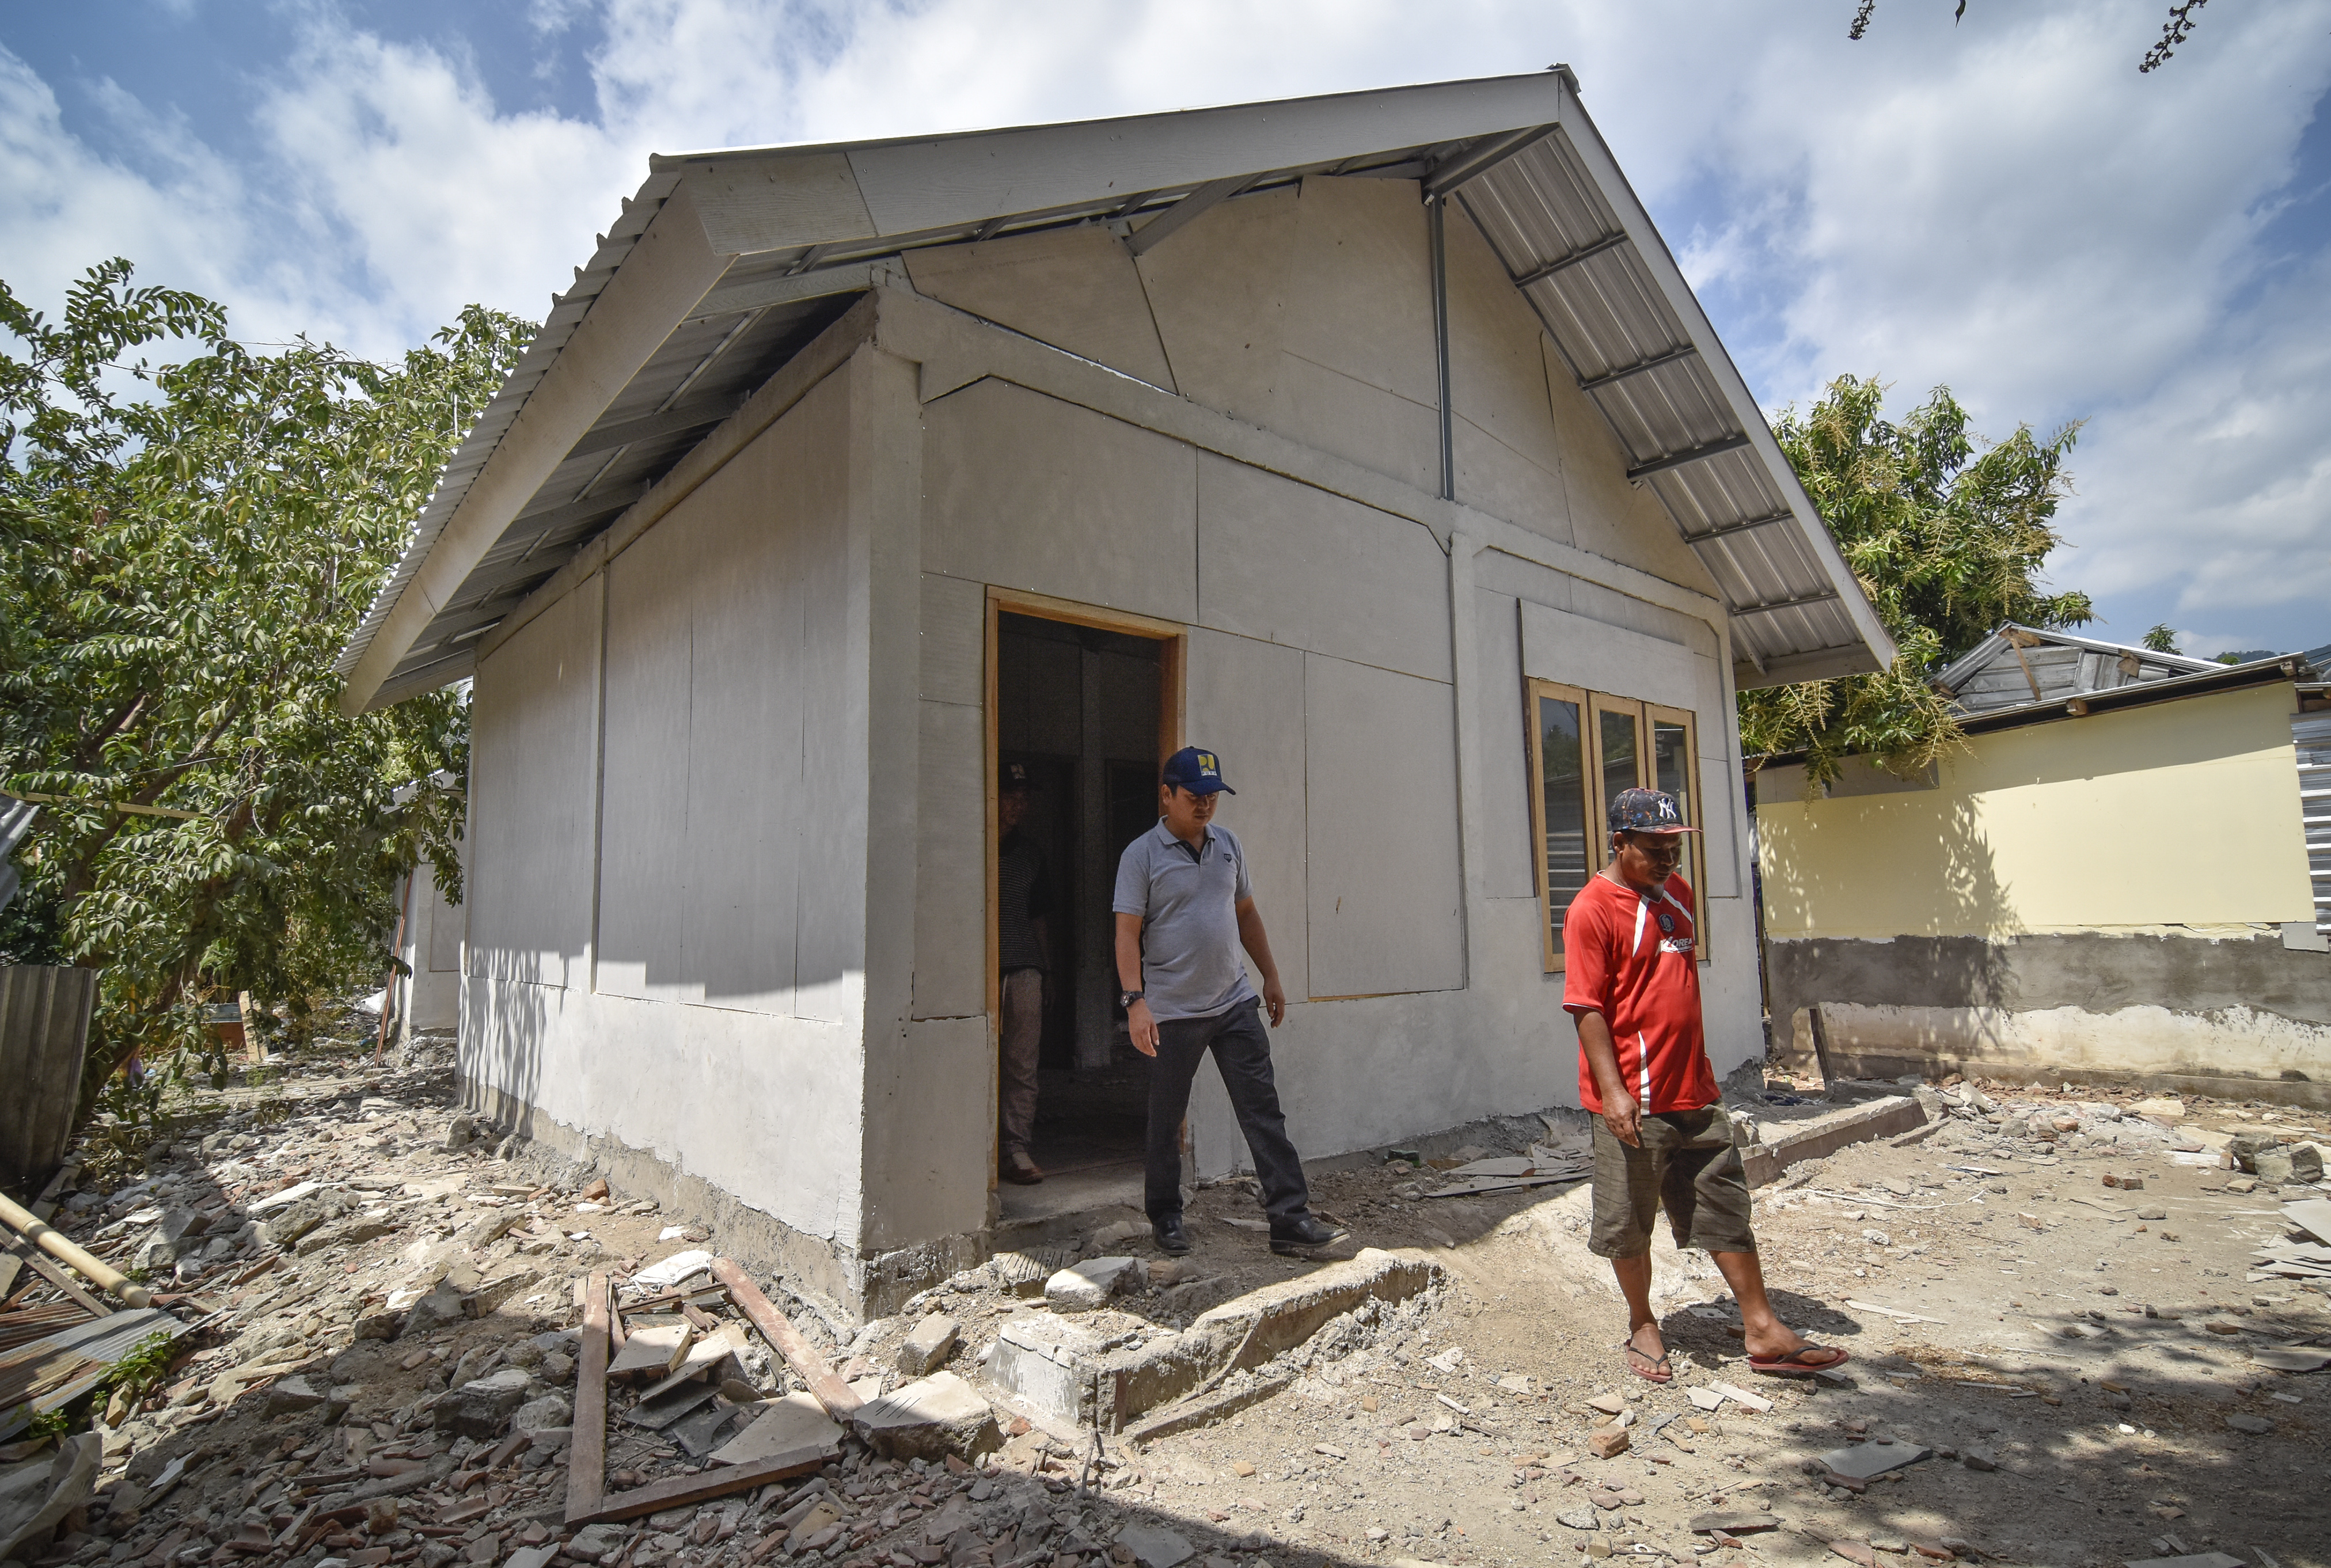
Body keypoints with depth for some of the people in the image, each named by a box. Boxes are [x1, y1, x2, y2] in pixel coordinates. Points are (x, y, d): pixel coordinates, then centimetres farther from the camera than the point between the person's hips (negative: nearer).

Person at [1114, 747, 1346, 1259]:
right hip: (1172, 1012, -4)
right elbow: (1128, 933, -11)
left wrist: (1271, 977, 16)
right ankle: (1165, 1216, 27)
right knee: (1167, 1119, 9)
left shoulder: (1228, 844, 10)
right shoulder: (1142, 855, -6)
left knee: (1263, 1110, 0)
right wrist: (1135, 1001, -20)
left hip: (1235, 1002, 4)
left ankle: (1290, 1219, 3)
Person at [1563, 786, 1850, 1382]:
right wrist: (1613, 1090, -23)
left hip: (1693, 1091, 7)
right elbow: (1587, 1007, -18)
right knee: (1629, 1223, 8)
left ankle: (1764, 1332, 25)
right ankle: (1642, 1326, 27)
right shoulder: (1592, 909, -15)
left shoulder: (1677, 892, 11)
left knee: (1727, 1208, 14)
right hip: (1633, 1100, -7)